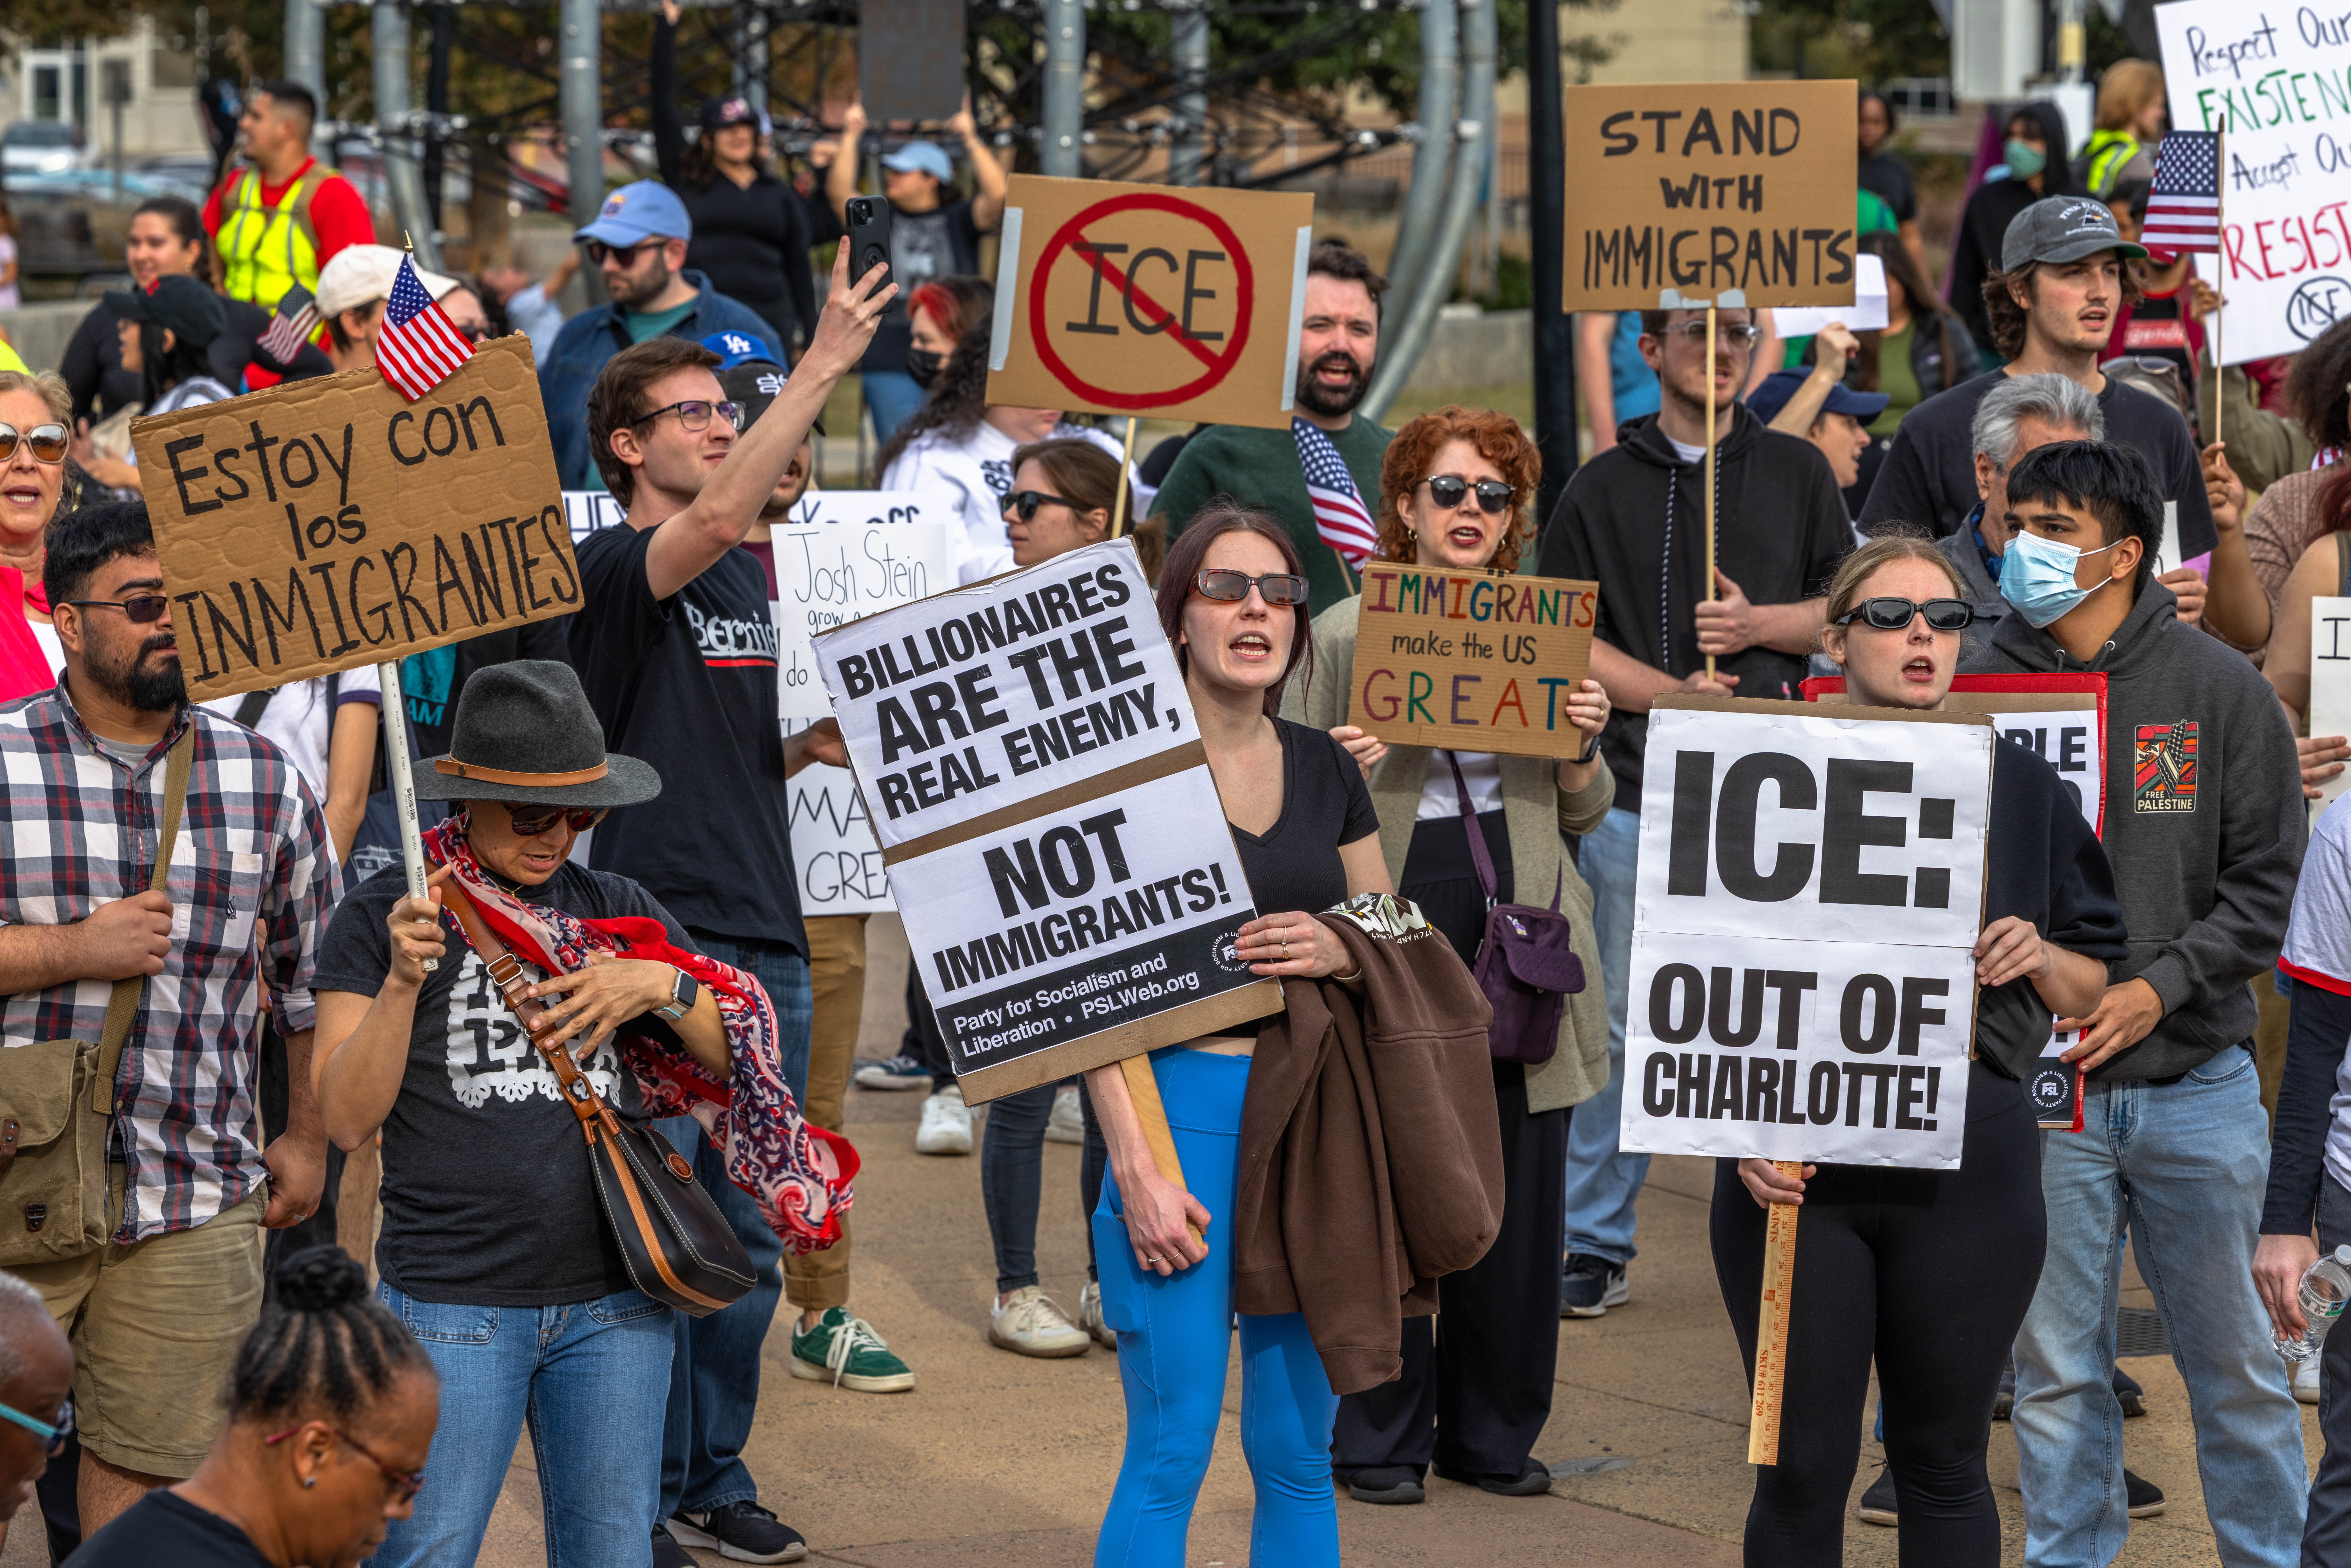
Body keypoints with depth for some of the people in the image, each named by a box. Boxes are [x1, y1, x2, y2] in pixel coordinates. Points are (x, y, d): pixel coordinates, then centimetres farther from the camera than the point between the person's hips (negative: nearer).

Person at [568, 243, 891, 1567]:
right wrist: (824, 368, -32)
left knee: (748, 1241, 11)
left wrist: (810, 749, 5)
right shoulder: (614, 572, -8)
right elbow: (714, 519, -30)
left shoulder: (755, 577, 16)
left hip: (767, 941, 7)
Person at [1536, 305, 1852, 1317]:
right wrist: (1670, 693, -10)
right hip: (1635, 786, 0)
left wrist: (1756, 624, -6)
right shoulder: (1604, 486, 9)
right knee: (1621, 1022, 1)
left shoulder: (1798, 474, 13)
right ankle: (1595, 1244, 8)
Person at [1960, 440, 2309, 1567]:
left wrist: (2161, 987, -11)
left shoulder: (2219, 690, 0)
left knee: (2235, 1360, 9)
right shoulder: (1977, 692, -1)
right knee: (2056, 1369, 7)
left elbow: (2267, 880, 0)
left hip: (2197, 1082, 0)